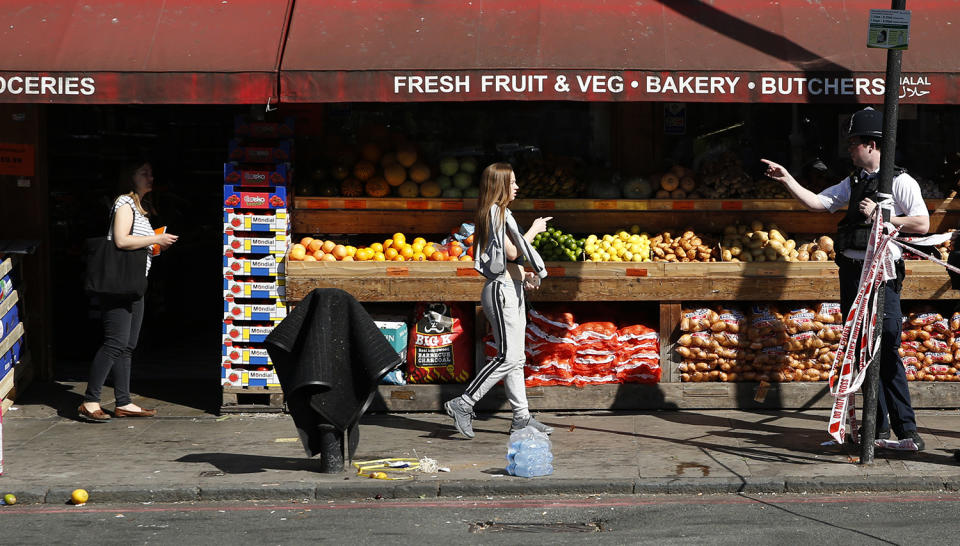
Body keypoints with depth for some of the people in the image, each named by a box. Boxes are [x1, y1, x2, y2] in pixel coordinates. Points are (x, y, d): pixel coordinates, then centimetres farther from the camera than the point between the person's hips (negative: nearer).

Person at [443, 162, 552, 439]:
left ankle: (521, 416, 12)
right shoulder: (494, 213, -13)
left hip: (511, 289, 10)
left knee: (516, 358, 9)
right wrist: (534, 230, -6)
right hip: (501, 290, -10)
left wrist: (524, 275, 9)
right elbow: (512, 251, -18)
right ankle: (463, 404, -9)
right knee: (508, 356, -12)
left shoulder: (500, 213, 18)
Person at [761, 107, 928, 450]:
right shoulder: (853, 183, 16)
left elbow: (922, 224, -11)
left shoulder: (901, 182, -5)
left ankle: (906, 428, -5)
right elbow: (817, 203, 15)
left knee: (888, 352, -10)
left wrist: (880, 216, -14)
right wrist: (787, 180, 6)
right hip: (851, 272, 7)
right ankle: (879, 425, 14)